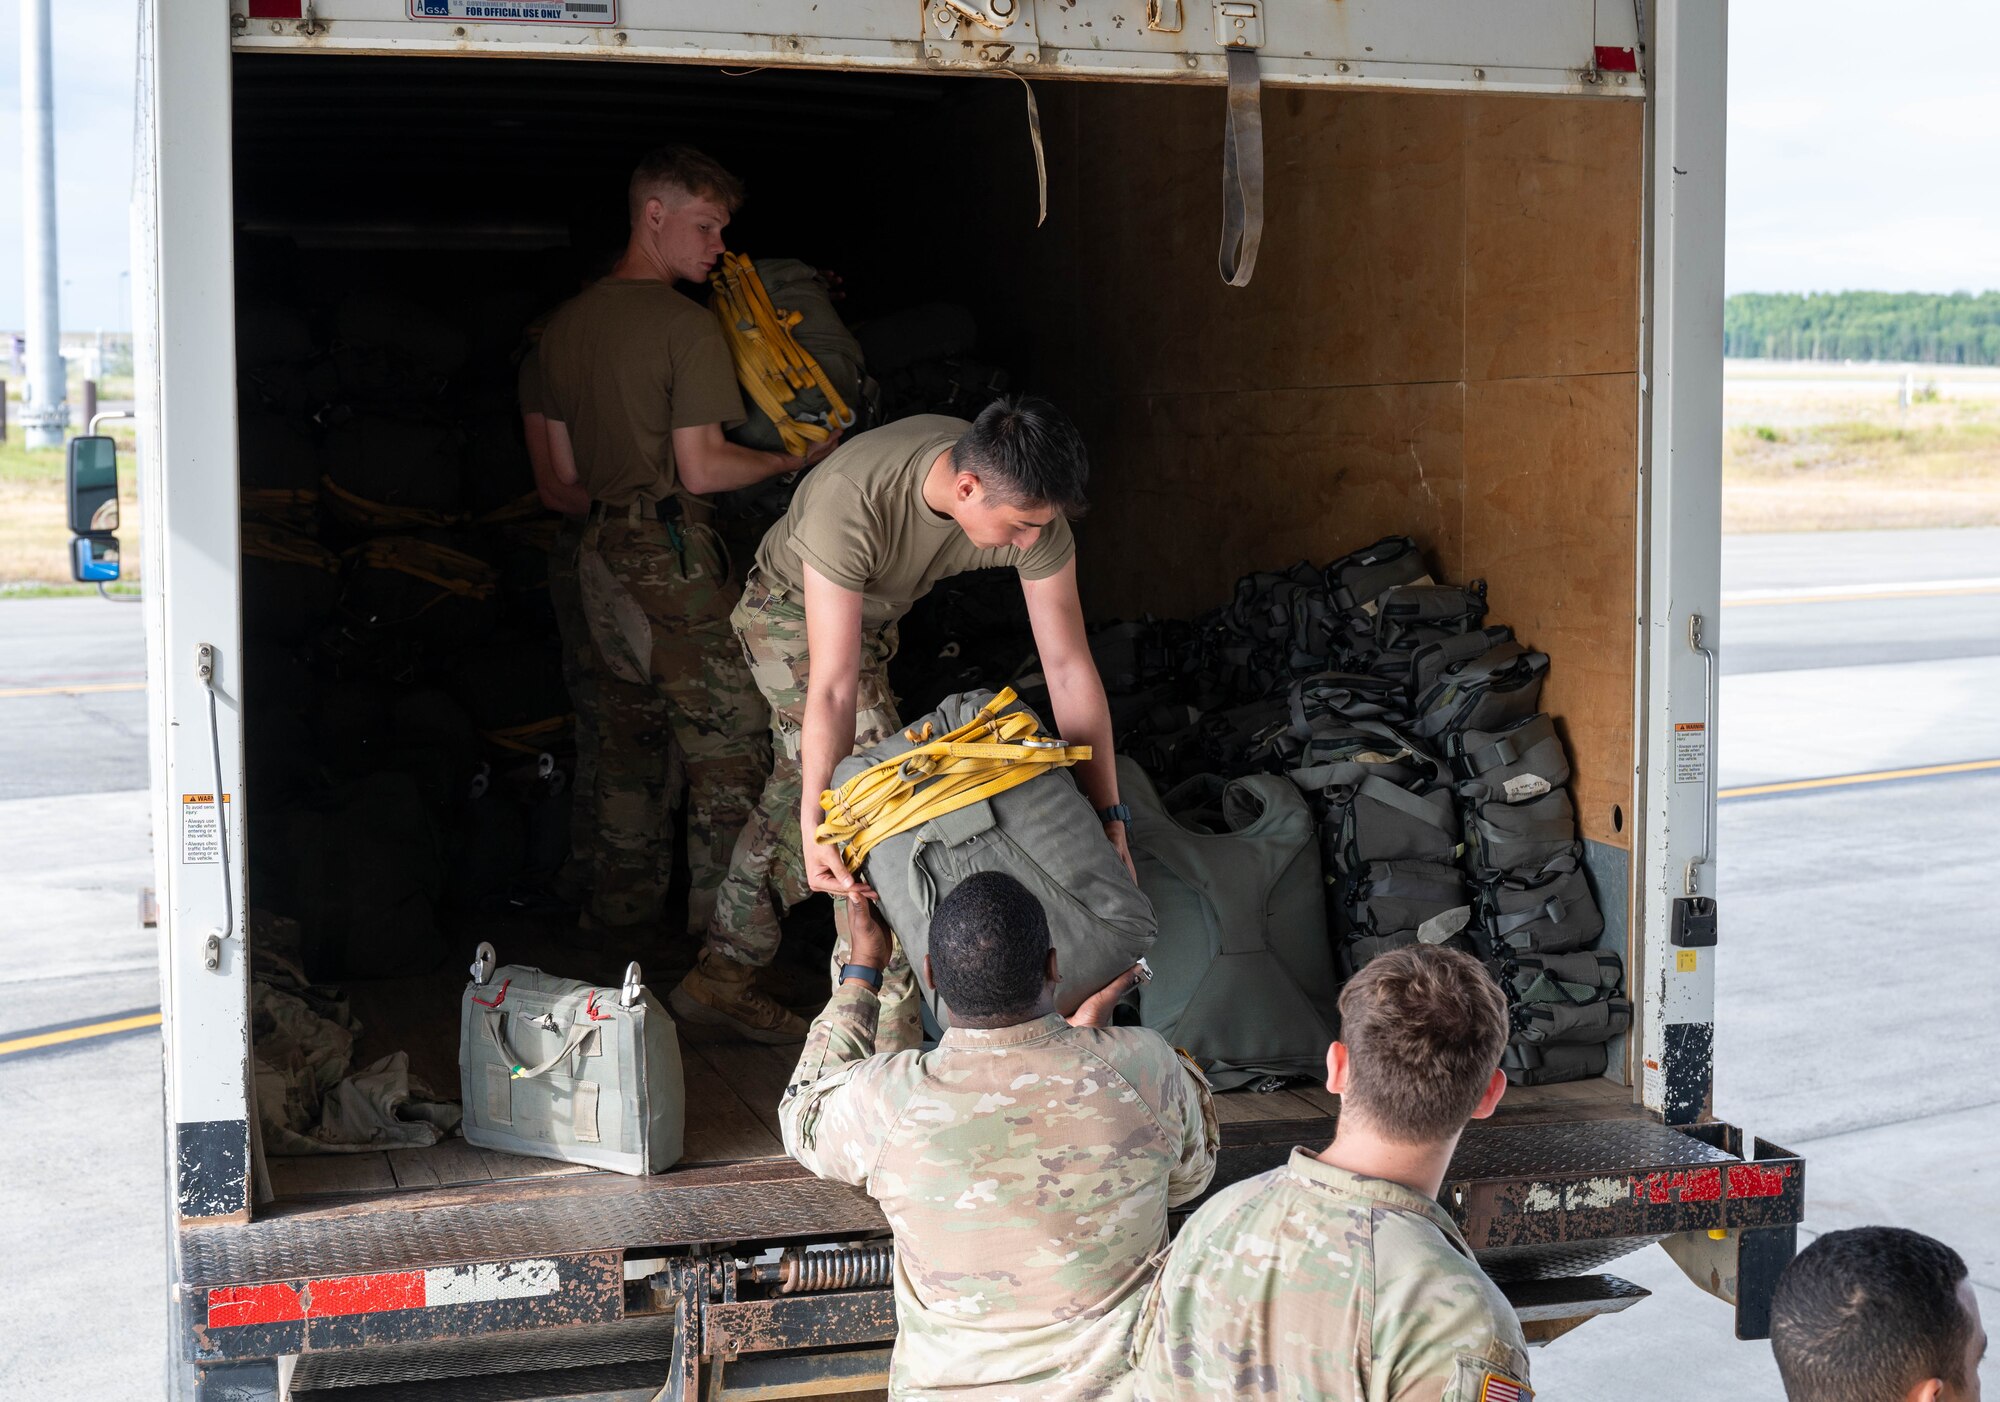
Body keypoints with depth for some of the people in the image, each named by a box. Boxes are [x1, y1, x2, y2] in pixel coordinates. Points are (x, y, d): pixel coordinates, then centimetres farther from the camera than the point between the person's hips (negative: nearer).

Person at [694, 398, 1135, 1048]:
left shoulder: (1030, 507, -30)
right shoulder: (851, 501, -44)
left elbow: (1069, 666, -25)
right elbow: (833, 686, -42)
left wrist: (1109, 820, -25)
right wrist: (816, 822, -46)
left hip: (878, 615, 6)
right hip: (793, 606, -6)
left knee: (799, 781, 18)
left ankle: (727, 966, 35)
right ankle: (889, 1031, -7)